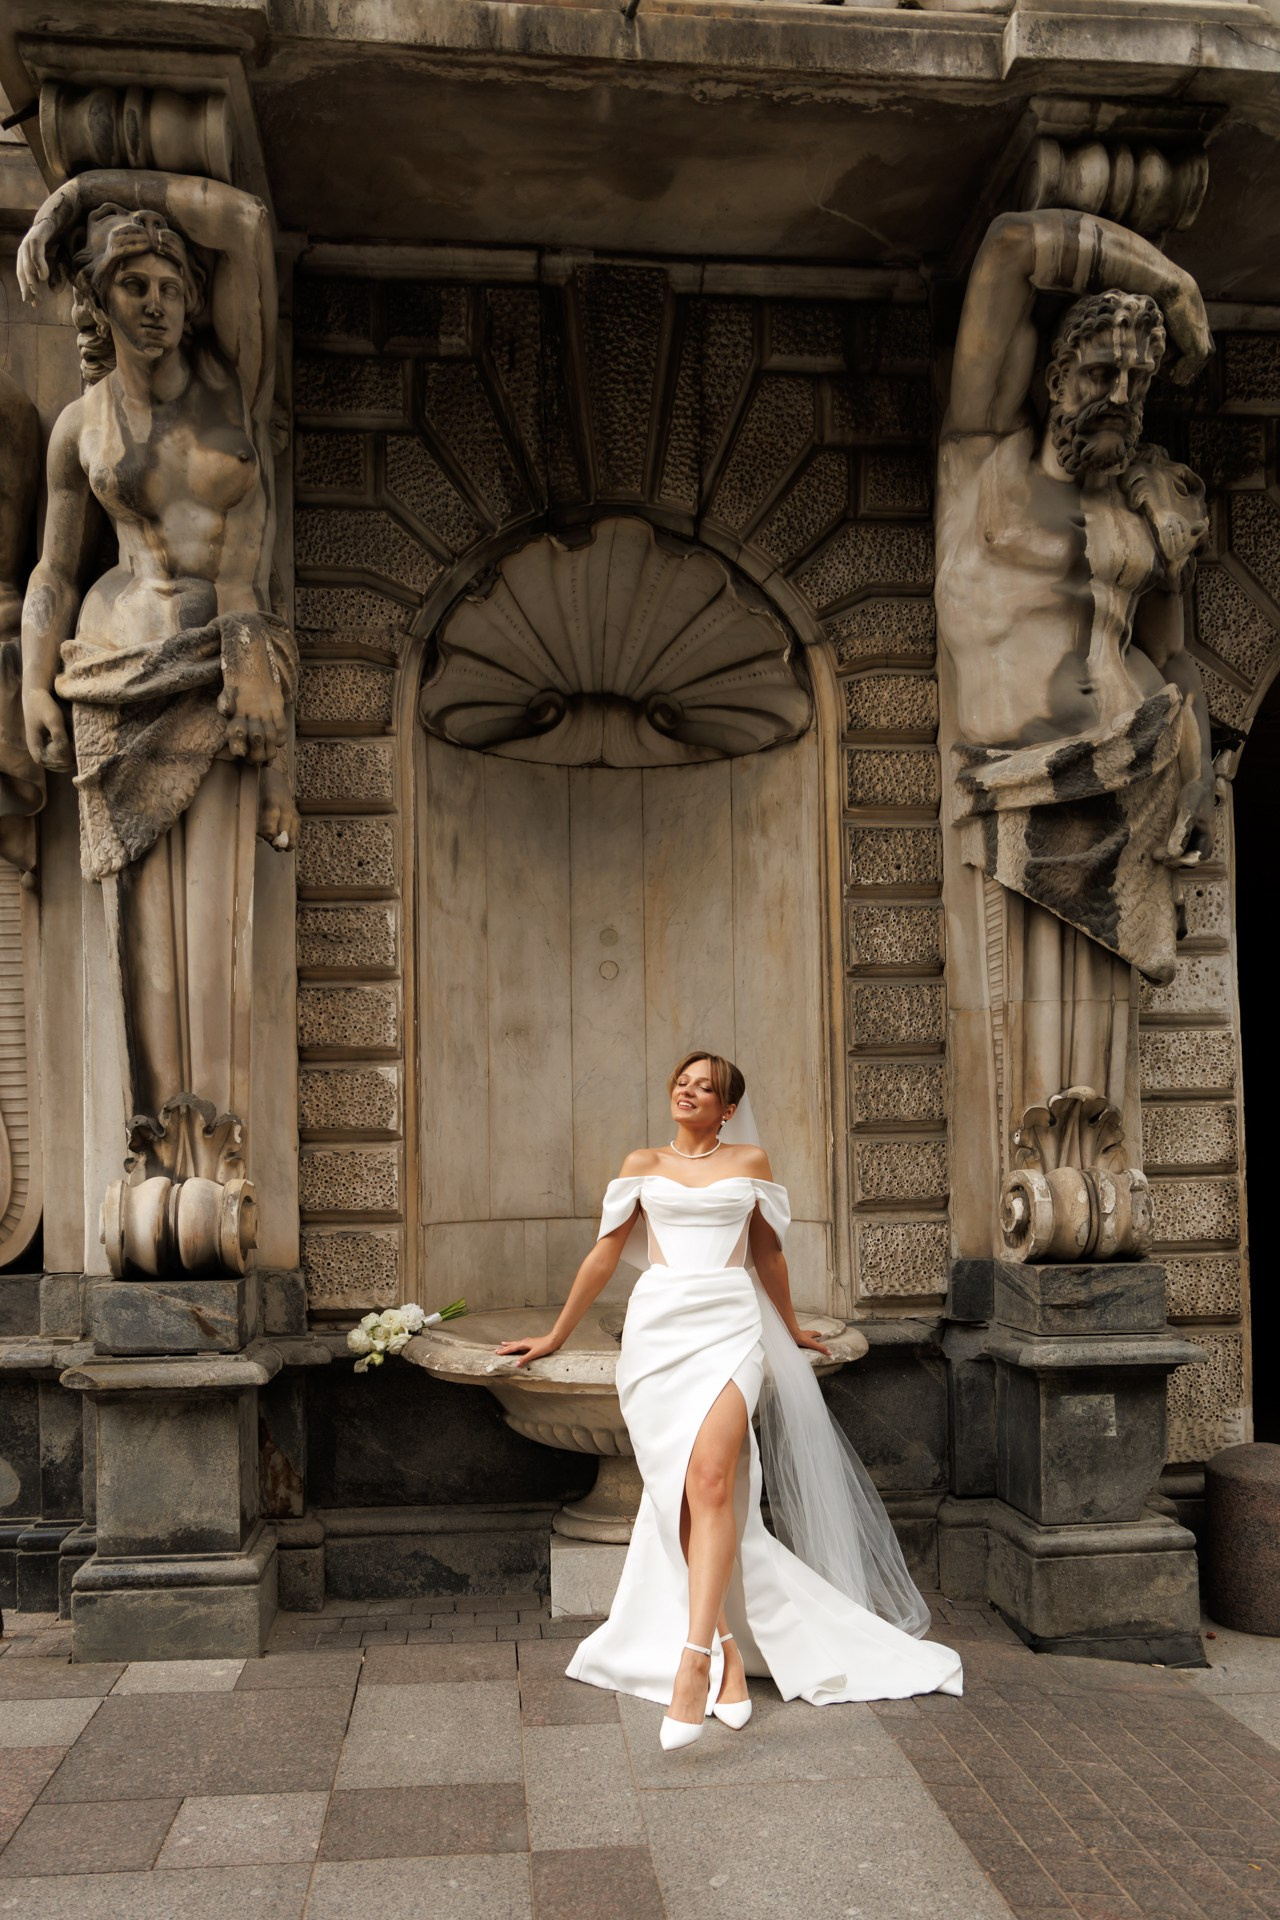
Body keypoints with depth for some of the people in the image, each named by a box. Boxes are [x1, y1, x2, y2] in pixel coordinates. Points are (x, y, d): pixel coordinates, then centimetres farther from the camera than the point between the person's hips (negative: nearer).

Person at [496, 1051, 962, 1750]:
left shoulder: (750, 1161, 14)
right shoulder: (643, 1165, 14)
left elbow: (767, 1252, 26)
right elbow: (604, 1255, 18)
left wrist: (789, 1327, 35)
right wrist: (555, 1337, 21)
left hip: (731, 1326, -1)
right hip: (659, 1327, 1)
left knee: (711, 1476, -21)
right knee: (682, 1491, -6)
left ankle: (694, 1656, -26)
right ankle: (728, 1648, 3)